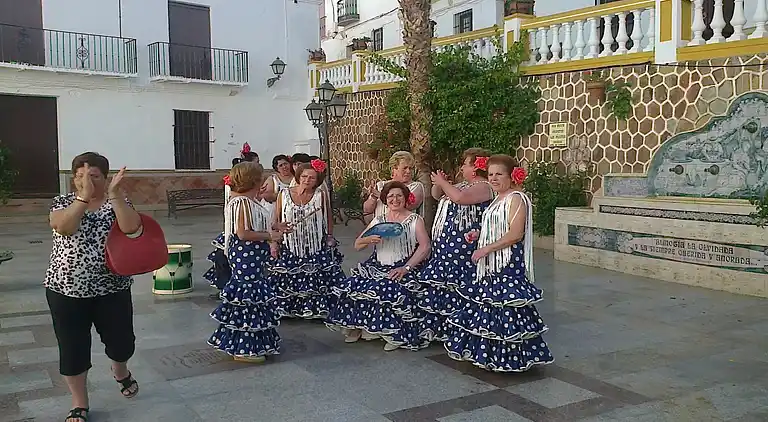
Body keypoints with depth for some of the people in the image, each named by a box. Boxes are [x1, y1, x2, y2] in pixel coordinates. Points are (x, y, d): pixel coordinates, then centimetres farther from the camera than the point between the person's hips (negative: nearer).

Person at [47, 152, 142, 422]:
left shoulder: (117, 202, 0)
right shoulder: (63, 201, 0)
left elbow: (131, 227, -21)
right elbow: (64, 227, -22)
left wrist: (114, 194, -26)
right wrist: (84, 196, -27)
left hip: (112, 289, 0)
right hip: (66, 290, 0)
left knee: (121, 341, 10)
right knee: (72, 349, 5)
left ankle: (120, 372, 45)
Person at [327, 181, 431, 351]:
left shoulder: (415, 220, 5)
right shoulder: (378, 221, 15)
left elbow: (425, 246, -7)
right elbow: (357, 245, 13)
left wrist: (406, 268, -17)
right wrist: (369, 239, -11)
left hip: (401, 269, -4)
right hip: (376, 266, 4)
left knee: (391, 291, -34)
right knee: (352, 286, -19)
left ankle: (395, 335, -19)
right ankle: (355, 328, -2)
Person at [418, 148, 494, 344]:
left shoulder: (483, 187, -11)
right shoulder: (462, 185, 19)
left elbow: (459, 197, -28)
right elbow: (437, 195, 29)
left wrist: (442, 182, -13)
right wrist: (438, 183, 7)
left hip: (463, 248, -10)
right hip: (446, 244, 10)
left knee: (457, 287, -10)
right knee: (439, 286, 13)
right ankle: (439, 329, 23)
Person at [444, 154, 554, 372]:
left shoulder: (517, 199, -13)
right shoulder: (498, 200, 17)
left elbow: (515, 234, -22)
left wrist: (486, 248, -21)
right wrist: (479, 234, 10)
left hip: (509, 264, -10)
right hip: (491, 265, 10)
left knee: (506, 308, -8)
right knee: (487, 305, 14)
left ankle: (511, 357, 2)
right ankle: (489, 353, 25)